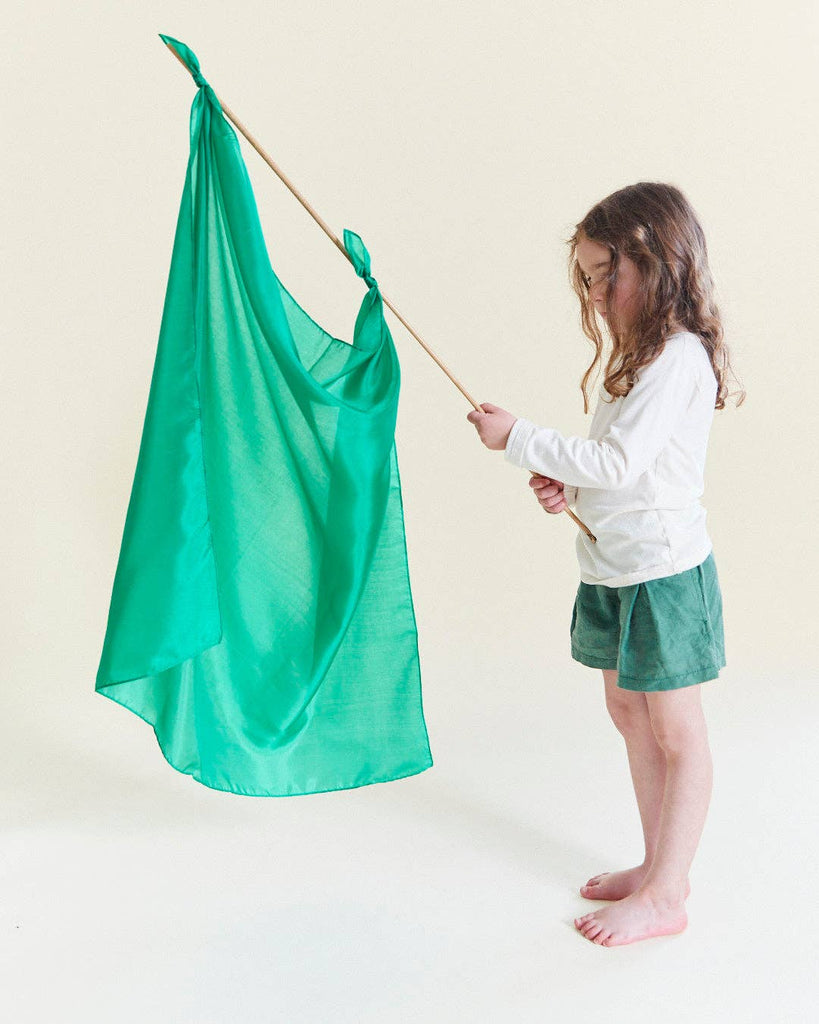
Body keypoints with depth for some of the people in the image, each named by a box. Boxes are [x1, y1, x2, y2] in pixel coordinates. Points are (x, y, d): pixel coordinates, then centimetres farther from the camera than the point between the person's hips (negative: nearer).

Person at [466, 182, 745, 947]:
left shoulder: (680, 358, -17)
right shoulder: (639, 357, 13)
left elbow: (619, 461, -24)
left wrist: (521, 440, -17)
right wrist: (567, 484, 0)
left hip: (663, 570, -10)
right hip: (614, 568, 10)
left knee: (675, 732, 3)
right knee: (629, 713, 16)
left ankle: (666, 896, 15)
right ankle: (659, 865, 32)